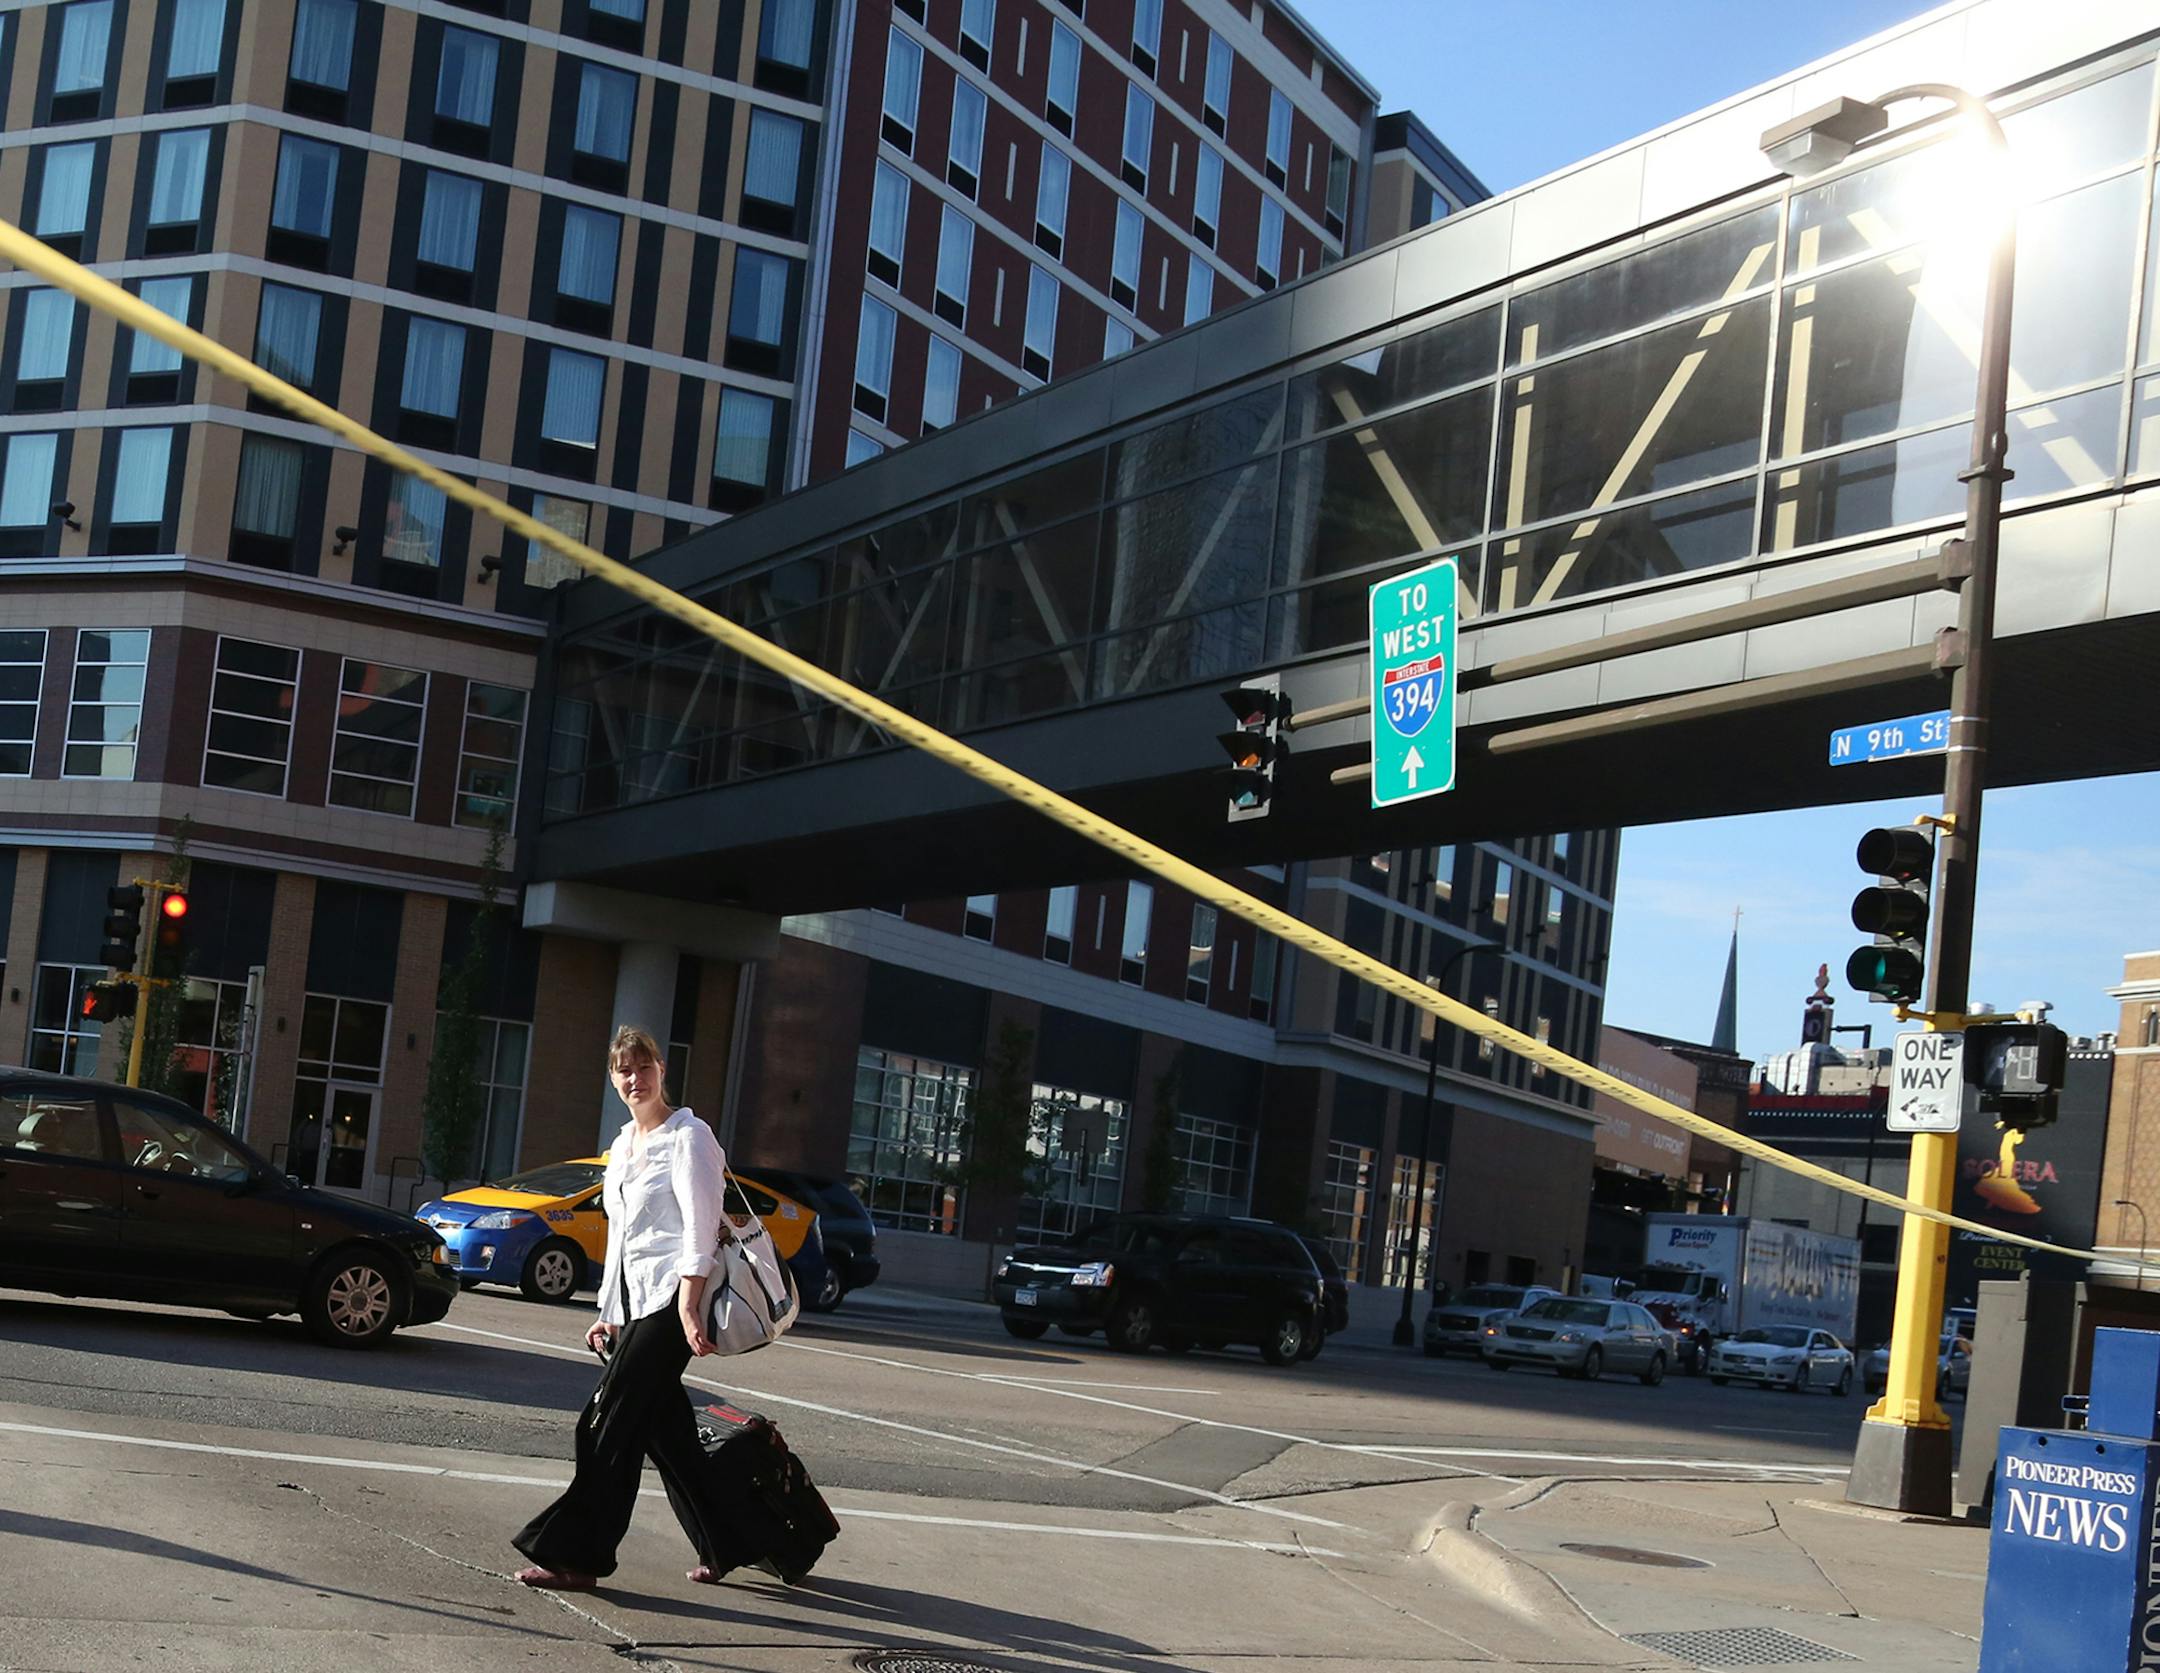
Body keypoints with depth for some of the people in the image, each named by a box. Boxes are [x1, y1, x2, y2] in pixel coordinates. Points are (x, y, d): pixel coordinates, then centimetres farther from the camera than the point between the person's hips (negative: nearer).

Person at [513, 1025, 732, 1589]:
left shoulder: (688, 1137, -6)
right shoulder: (621, 1146, 19)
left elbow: (700, 1228, -14)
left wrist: (688, 1309, -23)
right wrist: (610, 1315, 19)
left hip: (672, 1299, -8)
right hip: (635, 1302, 8)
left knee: (610, 1426, -10)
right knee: (664, 1428, 7)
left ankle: (576, 1555, -8)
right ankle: (721, 1545, 17)